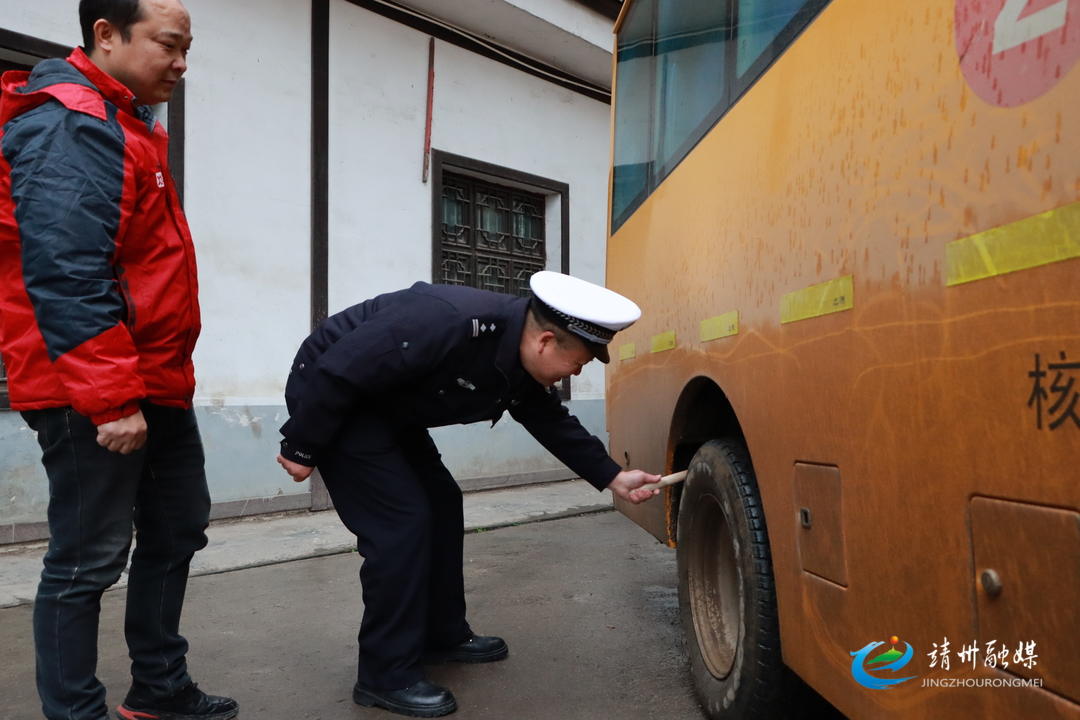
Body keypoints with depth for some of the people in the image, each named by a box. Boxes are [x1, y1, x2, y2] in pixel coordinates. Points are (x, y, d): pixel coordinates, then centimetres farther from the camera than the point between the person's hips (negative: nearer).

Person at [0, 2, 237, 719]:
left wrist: (150, 384, 19)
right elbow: (64, 276, -23)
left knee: (177, 531, 17)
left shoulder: (126, 126, 17)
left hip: (156, 385, 10)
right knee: (89, 559, 0)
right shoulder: (71, 128, -14)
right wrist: (110, 399, -24)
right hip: (95, 397, -10)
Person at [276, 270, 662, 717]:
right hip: (331, 393, -9)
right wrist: (301, 449, -20)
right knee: (401, 520, -13)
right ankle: (386, 675, -1)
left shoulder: (522, 368, -7)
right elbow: (339, 372, -31)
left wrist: (612, 478, 7)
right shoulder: (449, 323, -36)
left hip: (387, 409, 9)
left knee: (440, 503, 10)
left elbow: (555, 424, 10)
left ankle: (443, 636, 25)